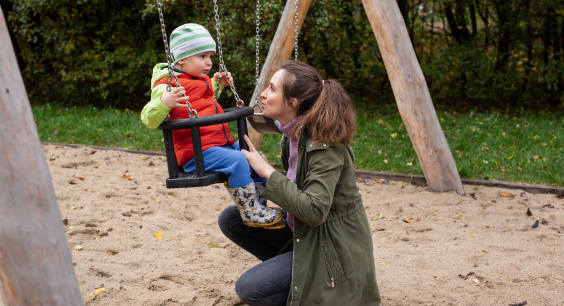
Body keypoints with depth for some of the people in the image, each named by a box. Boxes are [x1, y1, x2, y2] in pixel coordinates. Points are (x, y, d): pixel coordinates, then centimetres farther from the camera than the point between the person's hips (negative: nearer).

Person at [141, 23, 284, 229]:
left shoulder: (200, 80, 18)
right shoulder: (167, 85, -12)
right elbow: (149, 120, -20)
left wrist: (217, 83, 33)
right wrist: (164, 103, -38)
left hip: (221, 144, 10)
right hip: (196, 153, -10)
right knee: (237, 161, -29)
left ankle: (258, 205, 14)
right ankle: (250, 213, -18)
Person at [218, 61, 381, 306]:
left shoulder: (325, 144, -25)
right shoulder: (293, 134, 1)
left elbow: (314, 211, -32)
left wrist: (268, 171, -25)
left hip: (334, 248, -9)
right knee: (230, 219, 4)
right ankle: (296, 270, 12)